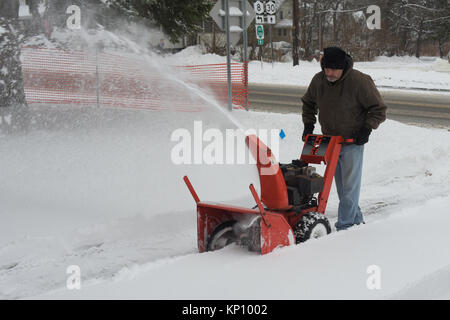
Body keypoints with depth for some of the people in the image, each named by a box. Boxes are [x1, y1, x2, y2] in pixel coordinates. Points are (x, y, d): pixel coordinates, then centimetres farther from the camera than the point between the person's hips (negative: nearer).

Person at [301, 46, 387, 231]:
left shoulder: (359, 81, -17)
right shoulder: (318, 80, -2)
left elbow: (378, 109, -8)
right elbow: (308, 103, 19)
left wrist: (367, 129, -15)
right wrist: (308, 125, 10)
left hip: (352, 141, -5)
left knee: (350, 185, -6)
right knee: (341, 185, 12)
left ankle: (345, 225, -3)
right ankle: (356, 219, 25)